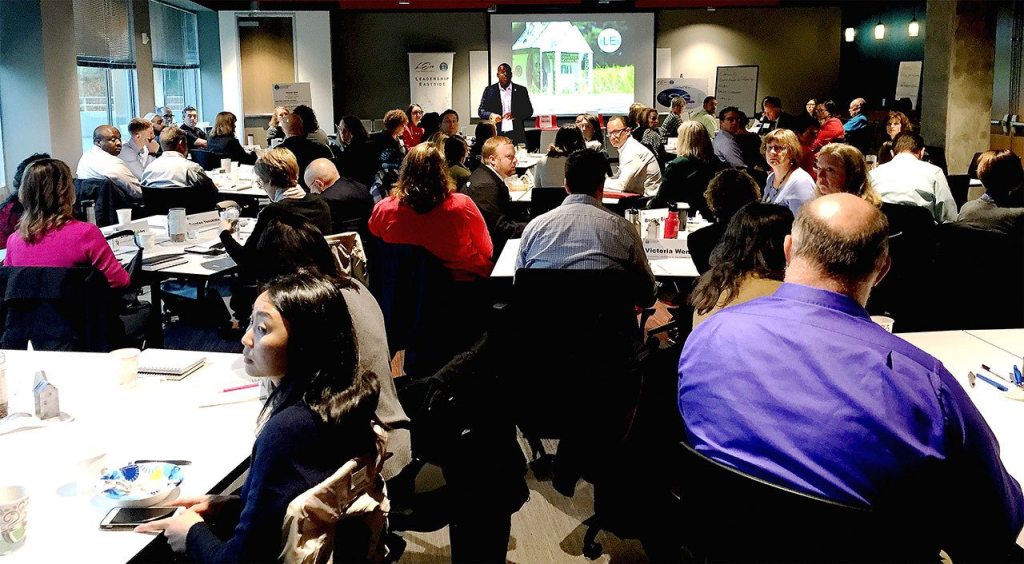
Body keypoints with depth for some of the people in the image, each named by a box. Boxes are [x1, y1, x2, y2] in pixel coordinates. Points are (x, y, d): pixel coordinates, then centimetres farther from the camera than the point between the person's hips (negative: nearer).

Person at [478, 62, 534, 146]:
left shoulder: (521, 90, 11)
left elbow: (529, 111, 8)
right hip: (496, 135, 0)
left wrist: (515, 115, -12)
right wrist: (491, 115, -13)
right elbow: (481, 111, 9)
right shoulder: (489, 90, 10)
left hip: (517, 136, 1)